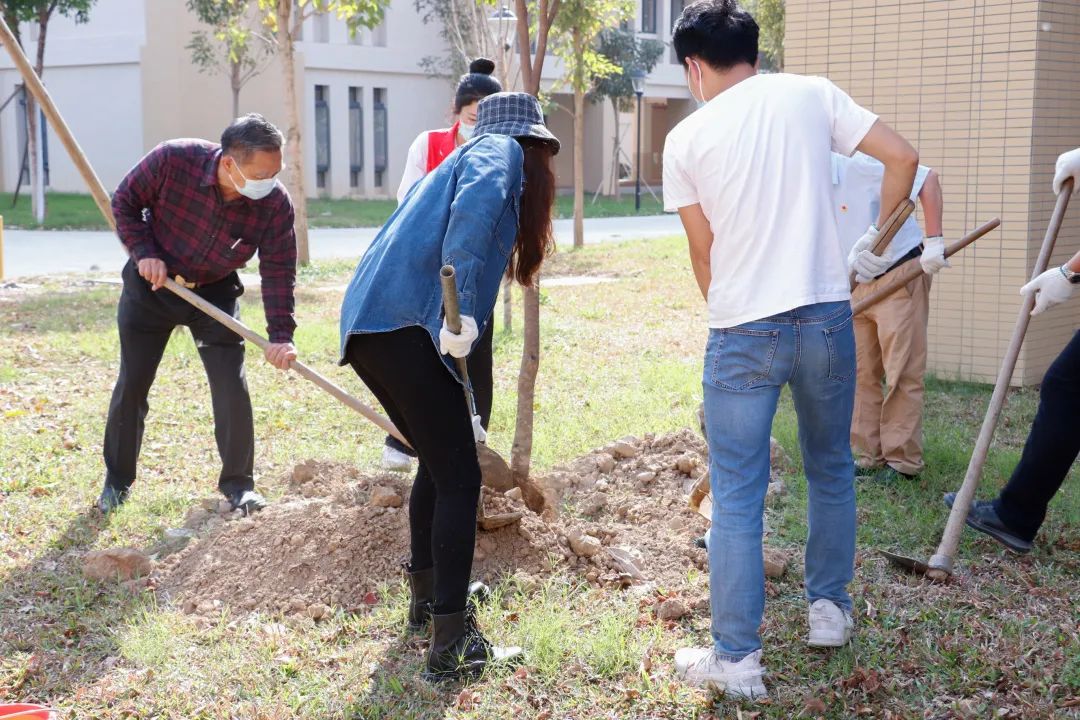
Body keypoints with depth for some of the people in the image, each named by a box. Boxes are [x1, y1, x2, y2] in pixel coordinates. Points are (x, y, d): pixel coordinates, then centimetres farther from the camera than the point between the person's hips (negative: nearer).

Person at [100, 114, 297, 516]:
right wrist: (144, 252, -23)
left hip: (215, 293, 1)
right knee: (132, 384, 5)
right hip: (152, 283, 0)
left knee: (231, 387, -7)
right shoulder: (171, 160, -28)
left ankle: (238, 483, 9)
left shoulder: (276, 204, -25)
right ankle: (117, 481, 21)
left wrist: (280, 335, -28)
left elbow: (278, 270, -19)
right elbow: (125, 201, -11)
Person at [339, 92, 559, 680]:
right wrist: (463, 305, -27)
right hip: (406, 324, -9)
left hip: (366, 326, 9)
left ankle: (427, 594, 37)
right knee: (459, 477, -4)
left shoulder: (464, 157, 33)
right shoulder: (502, 150, 7)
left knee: (439, 460, 25)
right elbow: (476, 203, -18)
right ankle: (451, 645, -4)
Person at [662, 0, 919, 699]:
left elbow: (703, 252, 6)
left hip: (742, 333, -2)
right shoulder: (811, 94, 3)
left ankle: (736, 660, 6)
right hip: (827, 318, 2)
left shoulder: (687, 138, 0)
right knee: (832, 468, 22)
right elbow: (903, 157, 0)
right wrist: (874, 237, 15)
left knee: (737, 498, 4)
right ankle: (831, 609, 34)